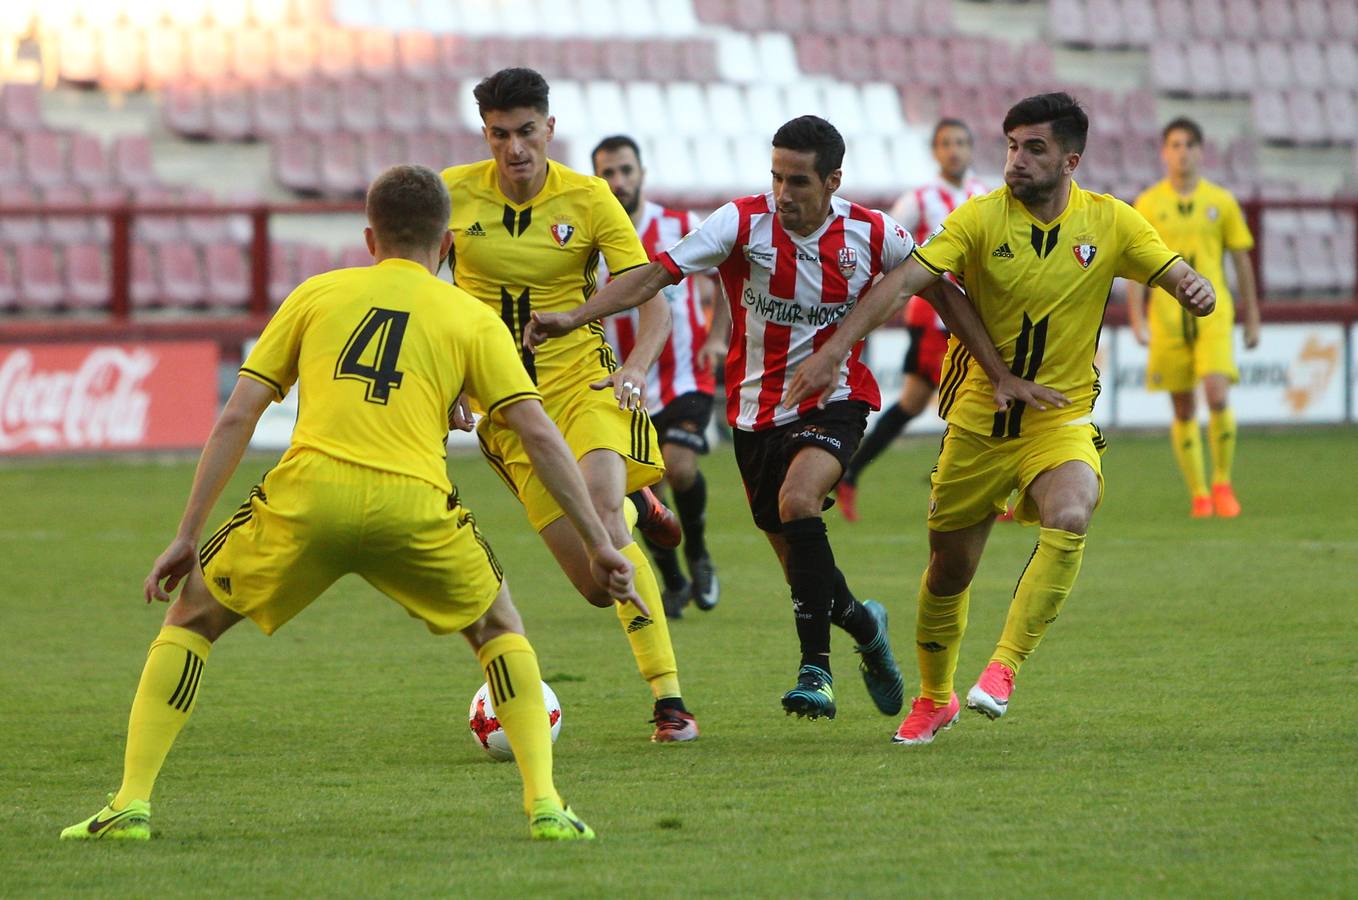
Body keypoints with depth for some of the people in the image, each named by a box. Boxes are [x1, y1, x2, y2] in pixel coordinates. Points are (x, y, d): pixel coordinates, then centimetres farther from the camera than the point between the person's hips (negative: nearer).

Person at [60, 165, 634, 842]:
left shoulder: (316, 295, 21)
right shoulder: (473, 319, 18)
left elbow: (235, 419, 16)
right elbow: (538, 433, 10)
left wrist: (186, 537, 19)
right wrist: (598, 541, 15)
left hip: (305, 497, 0)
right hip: (413, 507, 0)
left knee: (190, 616, 22)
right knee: (498, 629, 27)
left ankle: (131, 805, 11)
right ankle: (545, 806, 12)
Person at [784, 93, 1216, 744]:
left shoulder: (1111, 223, -4)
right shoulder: (981, 218, -10)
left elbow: (1177, 277, -3)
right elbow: (905, 280, -19)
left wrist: (1194, 289, -29)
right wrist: (836, 349, -30)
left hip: (1062, 417, 0)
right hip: (979, 417, 0)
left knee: (1068, 520, -31)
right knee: (949, 568, 8)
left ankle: (1004, 667, -23)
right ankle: (934, 698, 33)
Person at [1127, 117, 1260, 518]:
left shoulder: (1221, 201, 6)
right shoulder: (1149, 204, 4)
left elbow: (1241, 261, 12)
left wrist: (1252, 319, 12)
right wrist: (1137, 320, -6)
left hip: (1213, 313, -1)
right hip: (1167, 318, 1)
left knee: (1218, 397, -17)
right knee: (1183, 410, 4)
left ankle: (1222, 483, 1)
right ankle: (1199, 495, 15)